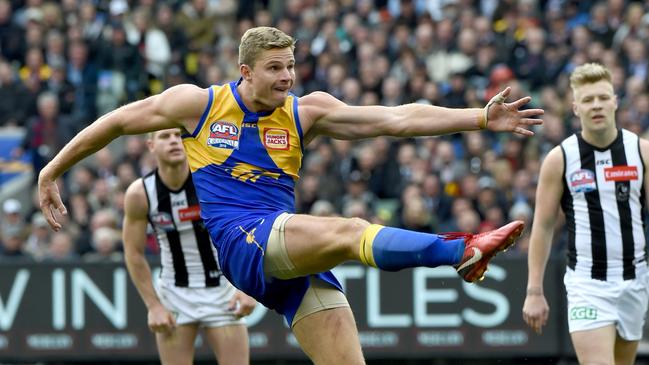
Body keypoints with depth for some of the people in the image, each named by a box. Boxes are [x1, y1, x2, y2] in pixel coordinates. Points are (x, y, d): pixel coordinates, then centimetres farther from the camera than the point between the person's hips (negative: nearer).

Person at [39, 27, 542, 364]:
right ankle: (462, 251, -47)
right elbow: (117, 122, 15)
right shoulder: (199, 104, 4)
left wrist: (482, 118, -10)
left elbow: (396, 119, -1)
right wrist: (52, 172, 21)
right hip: (237, 241, -5)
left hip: (293, 259, 5)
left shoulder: (306, 113, 8)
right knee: (349, 231, -29)